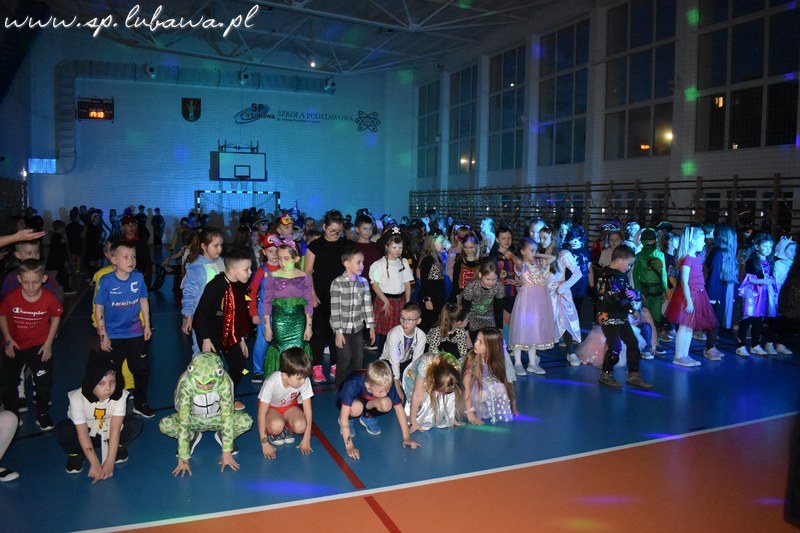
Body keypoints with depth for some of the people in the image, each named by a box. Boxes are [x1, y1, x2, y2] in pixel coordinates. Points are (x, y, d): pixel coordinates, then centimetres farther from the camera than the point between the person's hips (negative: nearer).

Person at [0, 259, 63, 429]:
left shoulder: (50, 298, -22)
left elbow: (56, 317, -4)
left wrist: (49, 343, -5)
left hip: (39, 346, -1)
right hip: (14, 346, 1)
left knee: (43, 383, 3)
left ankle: (42, 414, 26)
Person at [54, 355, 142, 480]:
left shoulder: (120, 395, -27)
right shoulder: (77, 398, -30)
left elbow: (115, 428, -27)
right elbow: (83, 434, -27)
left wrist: (109, 462, -29)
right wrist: (95, 464, -28)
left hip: (108, 431, 1)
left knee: (134, 425, -27)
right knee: (62, 431, -31)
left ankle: (118, 446, 4)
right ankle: (76, 454, 0)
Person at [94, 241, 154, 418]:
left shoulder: (138, 277, -9)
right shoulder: (106, 281, -16)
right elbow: (99, 308, -9)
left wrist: (147, 325, 7)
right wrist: (103, 335, -8)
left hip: (135, 334, 3)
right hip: (112, 336, -3)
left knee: (142, 370, 13)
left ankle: (140, 404, 33)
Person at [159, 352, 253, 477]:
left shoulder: (224, 382, -32)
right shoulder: (186, 384, -32)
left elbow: (227, 416, -27)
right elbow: (183, 422, -31)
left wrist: (226, 452, -27)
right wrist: (183, 458, -31)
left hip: (217, 418, 0)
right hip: (194, 419, 1)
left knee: (246, 422, -29)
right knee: (164, 426, -27)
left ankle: (222, 435, 2)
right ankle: (193, 436, 2)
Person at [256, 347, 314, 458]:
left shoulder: (304, 380, -29)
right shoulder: (271, 382, -36)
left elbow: (308, 409, -18)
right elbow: (261, 413, -26)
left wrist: (306, 439, -16)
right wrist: (264, 443, -24)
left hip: (290, 405, 3)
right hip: (271, 407, -2)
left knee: (300, 426, -27)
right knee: (277, 426, -34)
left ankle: (286, 428, 5)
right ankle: (272, 432, 0)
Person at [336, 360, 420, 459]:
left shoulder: (387, 384, -30)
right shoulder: (353, 384, -40)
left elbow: (399, 409, -19)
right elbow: (344, 416, -38)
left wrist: (406, 438, -20)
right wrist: (349, 446, -41)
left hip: (368, 403, 3)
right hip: (348, 400, -3)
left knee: (386, 404, -29)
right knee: (356, 407, -38)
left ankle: (367, 417, 3)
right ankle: (348, 420, -3)